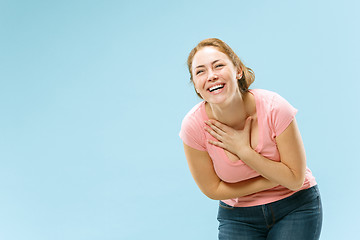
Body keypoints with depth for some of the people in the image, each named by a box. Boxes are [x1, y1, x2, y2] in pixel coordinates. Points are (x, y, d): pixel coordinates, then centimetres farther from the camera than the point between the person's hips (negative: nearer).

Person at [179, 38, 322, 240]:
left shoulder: (274, 108, -23)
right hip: (238, 216, 1)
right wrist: (277, 178, -14)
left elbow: (295, 179, -16)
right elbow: (213, 189, -9)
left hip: (295, 207, -1)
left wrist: (243, 150, -24)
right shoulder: (193, 126, -19)